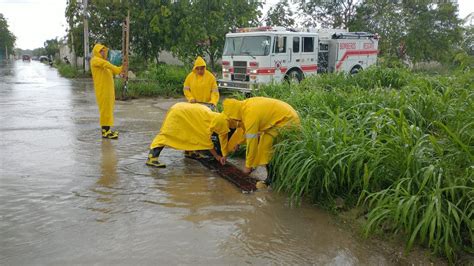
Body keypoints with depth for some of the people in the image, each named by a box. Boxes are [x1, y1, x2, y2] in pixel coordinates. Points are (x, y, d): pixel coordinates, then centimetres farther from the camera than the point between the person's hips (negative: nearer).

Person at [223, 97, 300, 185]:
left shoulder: (251, 115, -26)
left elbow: (251, 142, -21)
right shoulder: (244, 106, -1)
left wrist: (248, 166, -12)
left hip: (287, 121, -9)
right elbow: (243, 127, 19)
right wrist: (237, 142, 23)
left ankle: (273, 180, 0)